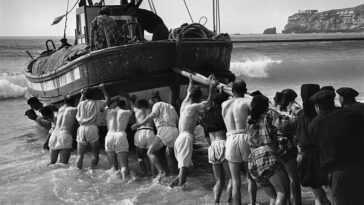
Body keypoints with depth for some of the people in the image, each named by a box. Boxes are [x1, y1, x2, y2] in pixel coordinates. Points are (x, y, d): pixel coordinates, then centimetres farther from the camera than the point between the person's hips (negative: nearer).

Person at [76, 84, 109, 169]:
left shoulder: (81, 103, 13)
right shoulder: (96, 103, 6)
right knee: (95, 154, 4)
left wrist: (82, 95, 42)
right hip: (92, 128, -2)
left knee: (80, 155, 2)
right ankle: (92, 170, -7)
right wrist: (103, 89, 29)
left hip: (81, 128, 2)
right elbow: (107, 99, 21)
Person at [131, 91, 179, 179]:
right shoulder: (171, 107, 30)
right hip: (175, 131, 7)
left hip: (164, 130, -7)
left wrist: (140, 124, -17)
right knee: (169, 154, 27)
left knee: (151, 152, -4)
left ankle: (161, 171, -25)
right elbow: (177, 120, 24)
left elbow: (153, 115, -11)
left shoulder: (157, 105, 10)